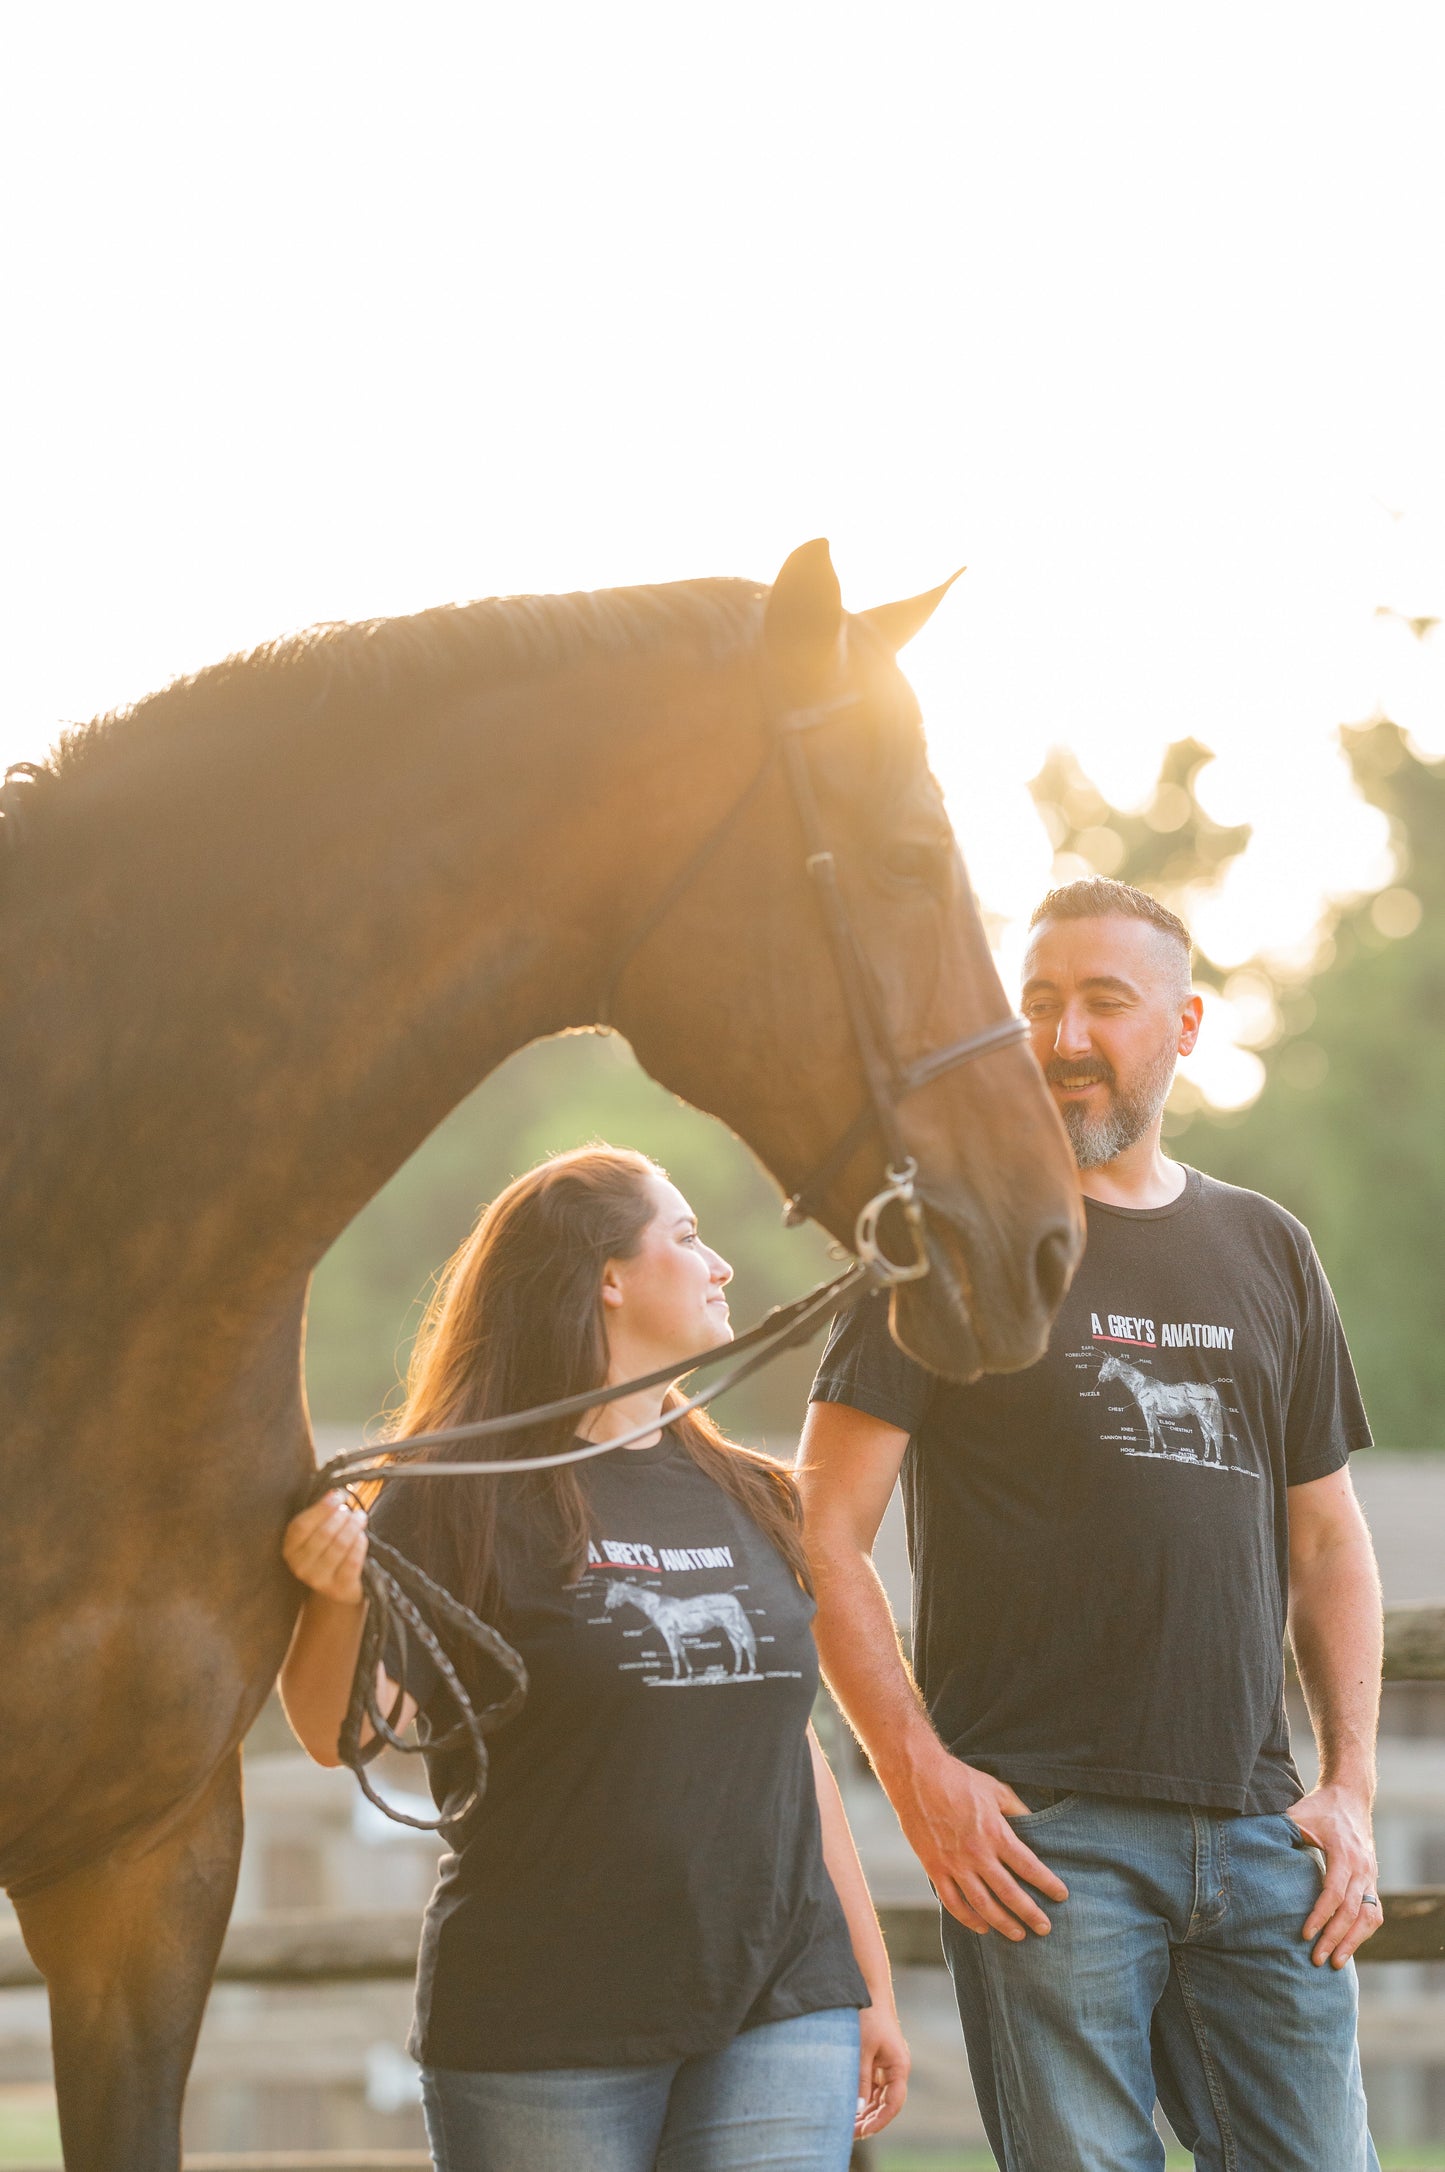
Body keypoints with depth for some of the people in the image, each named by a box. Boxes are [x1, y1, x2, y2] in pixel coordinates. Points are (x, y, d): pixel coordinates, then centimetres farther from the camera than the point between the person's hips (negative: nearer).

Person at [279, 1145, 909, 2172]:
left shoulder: (755, 1502, 14)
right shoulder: (465, 1499, -4)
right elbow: (343, 1734, -8)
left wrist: (872, 1987, 18)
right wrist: (337, 1598, -28)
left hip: (781, 2013, 4)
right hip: (542, 2037, -4)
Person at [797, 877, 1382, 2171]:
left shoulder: (1267, 1252, 16)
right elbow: (825, 1535, -3)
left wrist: (1351, 1784, 8)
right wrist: (920, 1776, -12)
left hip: (1258, 1825, 4)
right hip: (1043, 1836, -4)